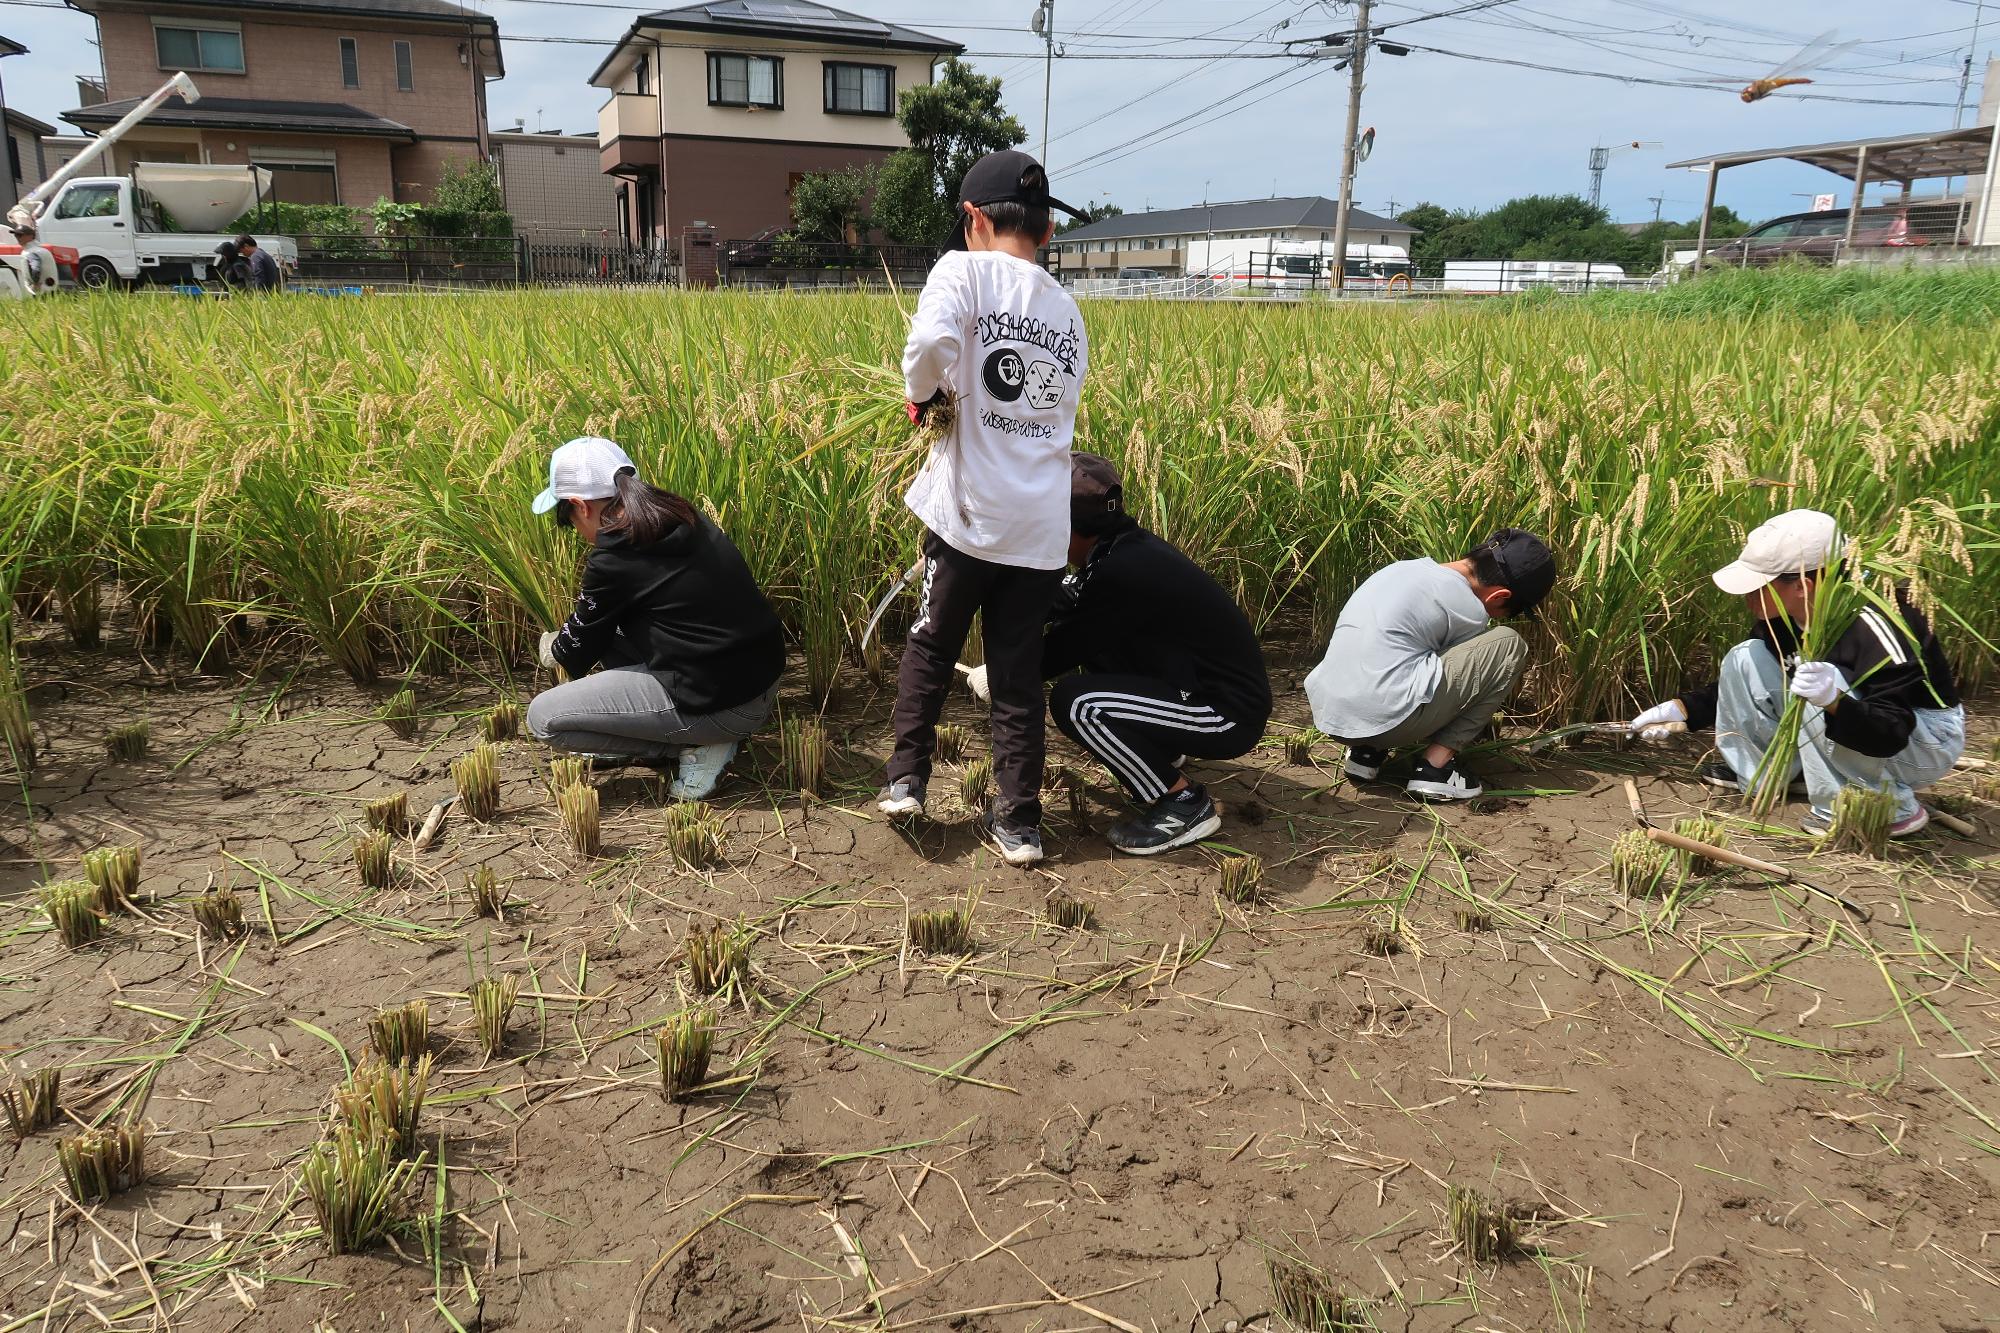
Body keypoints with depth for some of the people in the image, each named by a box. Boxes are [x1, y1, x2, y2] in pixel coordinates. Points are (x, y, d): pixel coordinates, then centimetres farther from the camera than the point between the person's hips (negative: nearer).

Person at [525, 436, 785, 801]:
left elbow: (580, 648, 5)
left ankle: (697, 746, -1)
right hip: (760, 679, 9)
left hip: (723, 705, -9)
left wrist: (550, 646, 28)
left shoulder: (612, 561, -15)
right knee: (608, 630, 24)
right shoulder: (681, 517, 8)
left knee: (543, 719, -1)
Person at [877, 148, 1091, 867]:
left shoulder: (965, 270, -3)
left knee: (930, 646, 18)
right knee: (1019, 671, 11)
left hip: (972, 510, -4)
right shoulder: (1068, 310, 14)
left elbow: (929, 342, -23)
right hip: (1044, 524, 4)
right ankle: (1018, 822, 15)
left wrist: (925, 393, -2)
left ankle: (906, 780, 22)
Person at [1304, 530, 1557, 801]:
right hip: (1386, 718, -8)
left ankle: (1367, 751, 16)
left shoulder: (1404, 568, 19)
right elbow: (1470, 668, 15)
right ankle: (1435, 764, 1)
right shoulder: (1467, 608, -3)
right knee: (1509, 645, 4)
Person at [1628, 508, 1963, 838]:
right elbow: (1748, 680, 8)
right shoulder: (1783, 617, -8)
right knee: (1746, 659, -5)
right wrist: (1682, 710, -3)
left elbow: (1890, 735, -35)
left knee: (1818, 699, -36)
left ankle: (1893, 809, -18)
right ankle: (1757, 772, 7)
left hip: (1930, 740, -7)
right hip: (1860, 724, 8)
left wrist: (1835, 702, -54)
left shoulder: (1872, 627, -32)